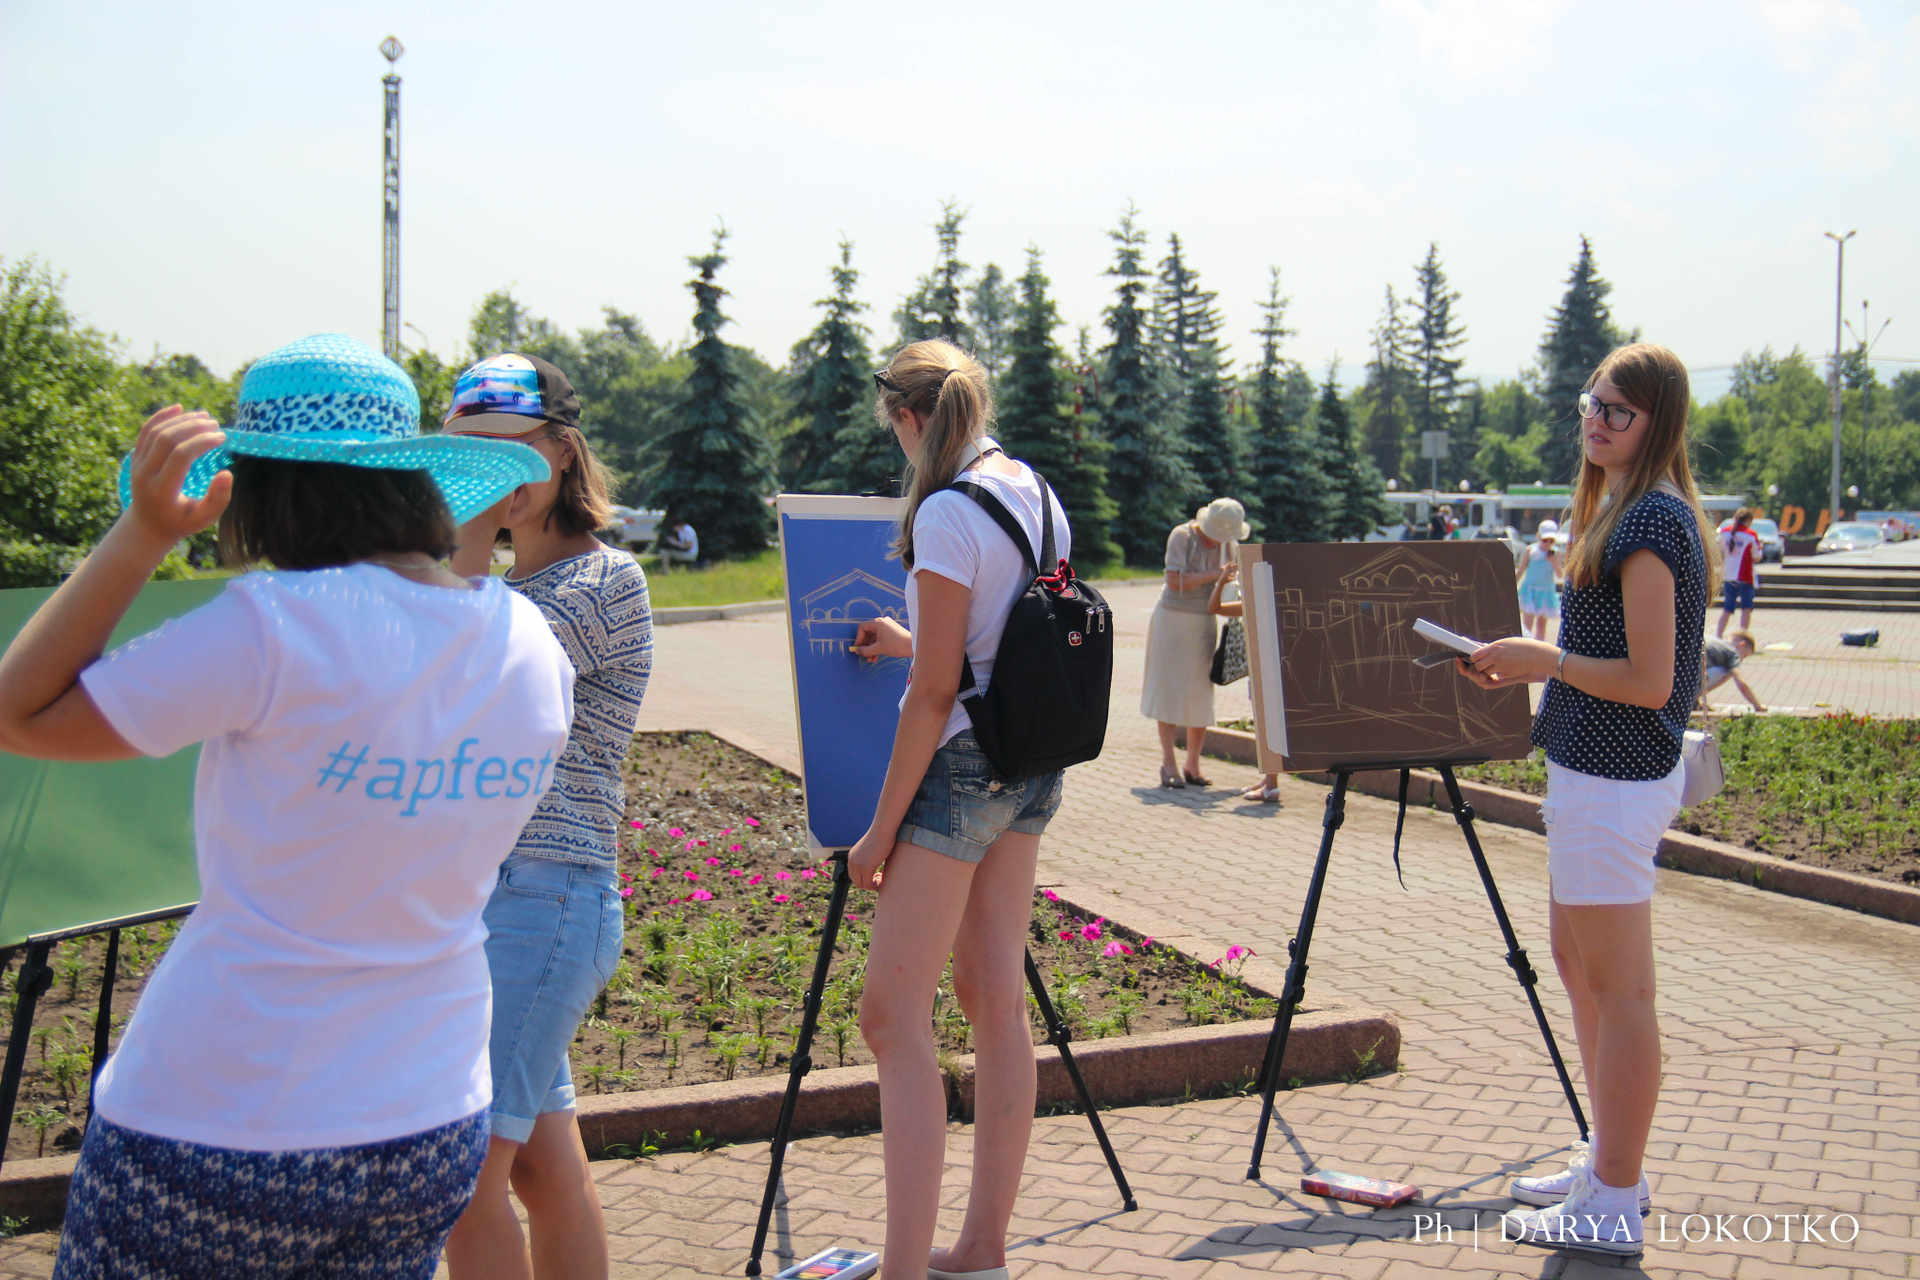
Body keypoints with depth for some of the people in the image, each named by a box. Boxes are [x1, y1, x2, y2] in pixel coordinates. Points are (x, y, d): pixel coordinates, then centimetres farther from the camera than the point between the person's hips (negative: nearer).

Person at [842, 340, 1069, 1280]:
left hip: (960, 769, -9)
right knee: (996, 998, 13)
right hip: (1032, 770, 9)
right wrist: (912, 643, 28)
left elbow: (935, 693, -17)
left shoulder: (948, 511, -16)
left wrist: (881, 829, -12)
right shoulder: (1039, 494, 9)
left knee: (893, 1015, -3)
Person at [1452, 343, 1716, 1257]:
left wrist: (1542, 660, -12)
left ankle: (1614, 1210, 7)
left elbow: (1648, 680, -21)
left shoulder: (1650, 519, -16)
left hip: (1613, 777, -11)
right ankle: (1608, 1164, 31)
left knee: (1618, 986, -3)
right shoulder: (1626, 511, 15)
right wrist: (1529, 670, 12)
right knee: (1575, 961, 19)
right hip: (1596, 769, 11)